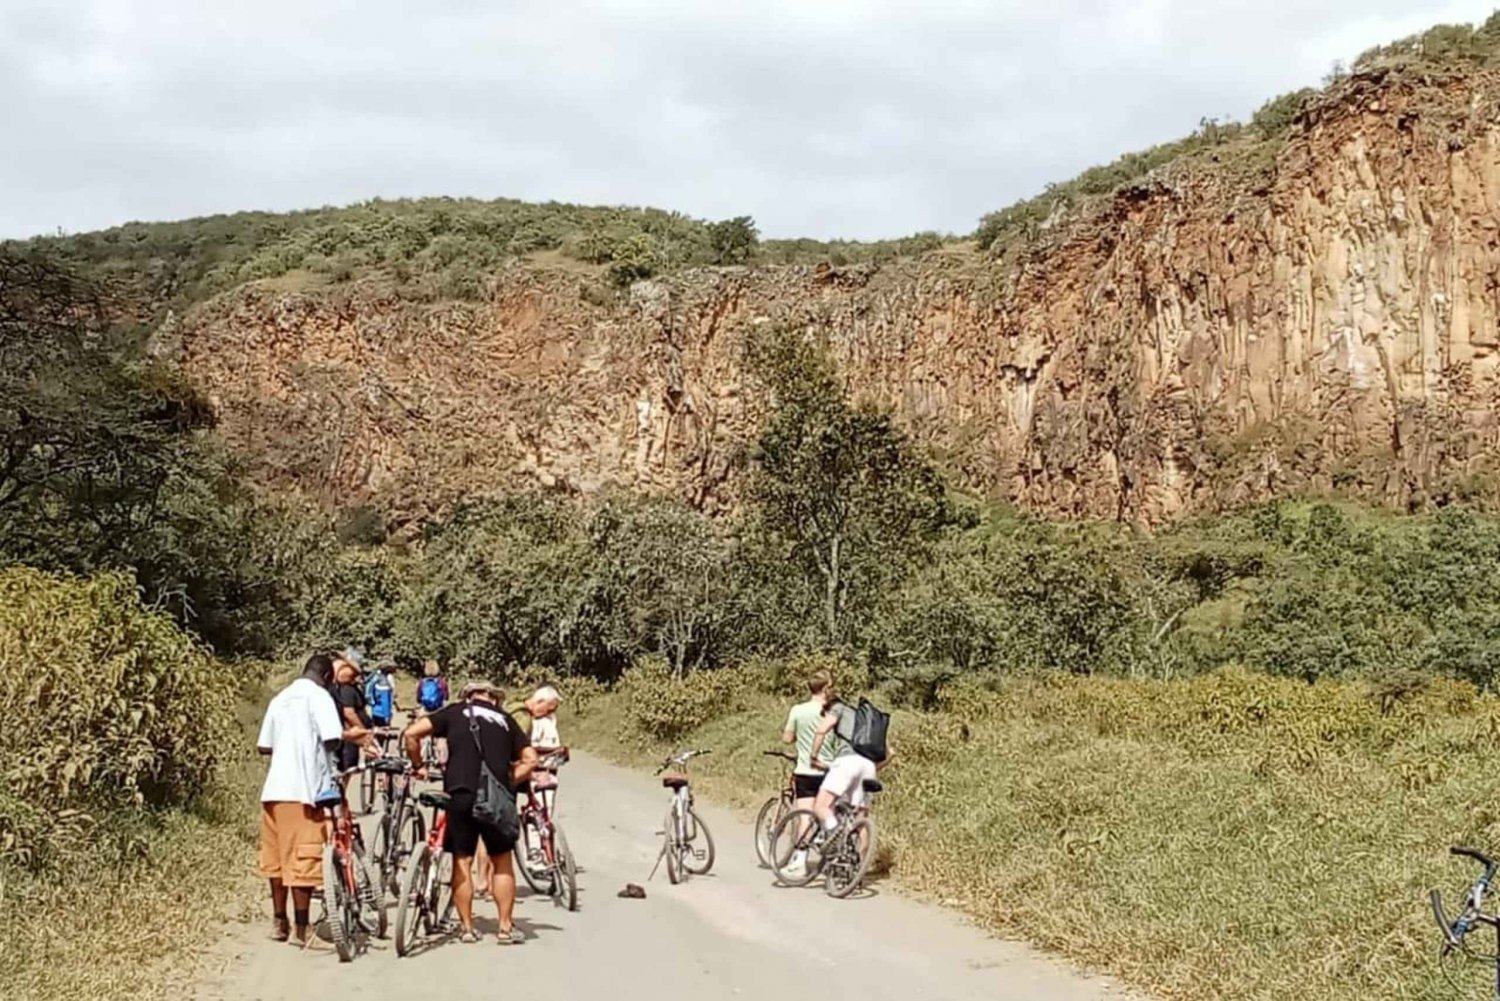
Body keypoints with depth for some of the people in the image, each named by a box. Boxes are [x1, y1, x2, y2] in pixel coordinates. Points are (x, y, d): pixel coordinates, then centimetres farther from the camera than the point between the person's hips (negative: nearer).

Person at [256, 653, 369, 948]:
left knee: (278, 857, 15)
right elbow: (332, 739, -17)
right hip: (305, 790, -7)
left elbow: (264, 746, 16)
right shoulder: (319, 696, -5)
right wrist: (348, 735, 4)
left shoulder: (280, 698, 16)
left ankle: (280, 923, 25)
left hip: (275, 789, 7)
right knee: (303, 860, -2)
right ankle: (301, 931, 3)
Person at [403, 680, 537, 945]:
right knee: (502, 861, 13)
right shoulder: (505, 720, 18)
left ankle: (467, 927, 13)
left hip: (461, 794, -1)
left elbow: (411, 734, 2)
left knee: (462, 862, 10)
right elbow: (530, 759, 12)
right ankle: (506, 927, 14)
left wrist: (418, 767, 15)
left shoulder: (454, 712, 12)